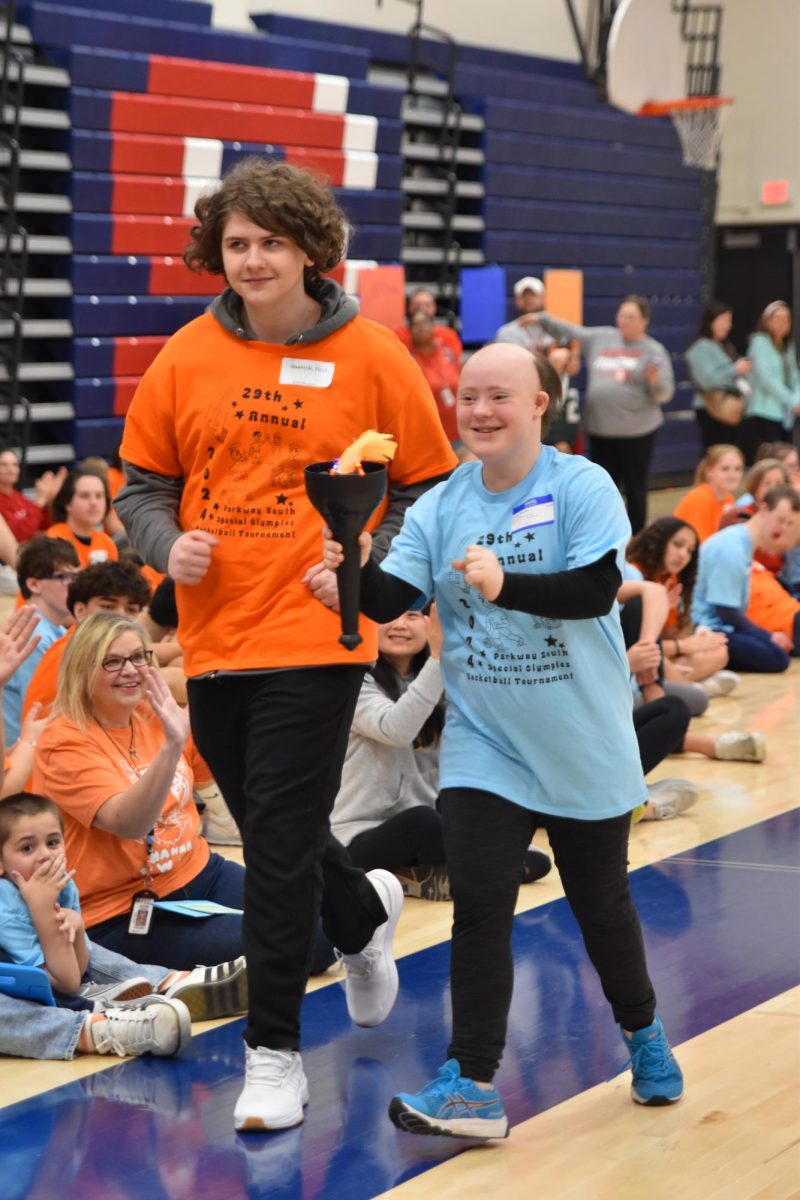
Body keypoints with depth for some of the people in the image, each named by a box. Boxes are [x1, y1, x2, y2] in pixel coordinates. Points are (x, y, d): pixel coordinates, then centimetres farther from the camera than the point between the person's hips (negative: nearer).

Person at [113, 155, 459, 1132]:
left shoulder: (371, 358, -4)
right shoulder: (188, 358, 3)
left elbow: (430, 486, 4)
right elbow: (143, 485, 11)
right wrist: (168, 544, -9)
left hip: (315, 638, -4)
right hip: (214, 637, 4)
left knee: (280, 843, -7)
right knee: (271, 831, 17)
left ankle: (274, 1052, 5)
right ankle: (363, 915, 49)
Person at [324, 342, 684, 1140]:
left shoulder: (582, 487, -11)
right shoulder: (440, 507, -2)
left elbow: (597, 588, -22)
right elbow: (388, 599, -10)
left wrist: (505, 584, -34)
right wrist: (356, 568, -30)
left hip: (583, 747, -2)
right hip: (483, 746, 2)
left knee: (601, 902, 15)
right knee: (478, 908, -10)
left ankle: (642, 1034, 41)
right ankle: (472, 1088, -7)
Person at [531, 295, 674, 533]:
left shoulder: (654, 351, -2)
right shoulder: (600, 338, 9)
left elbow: (664, 394, -6)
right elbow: (569, 331, 17)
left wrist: (655, 381, -27)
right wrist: (542, 318, 8)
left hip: (637, 430, -4)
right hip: (600, 429, 4)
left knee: (635, 490, 4)